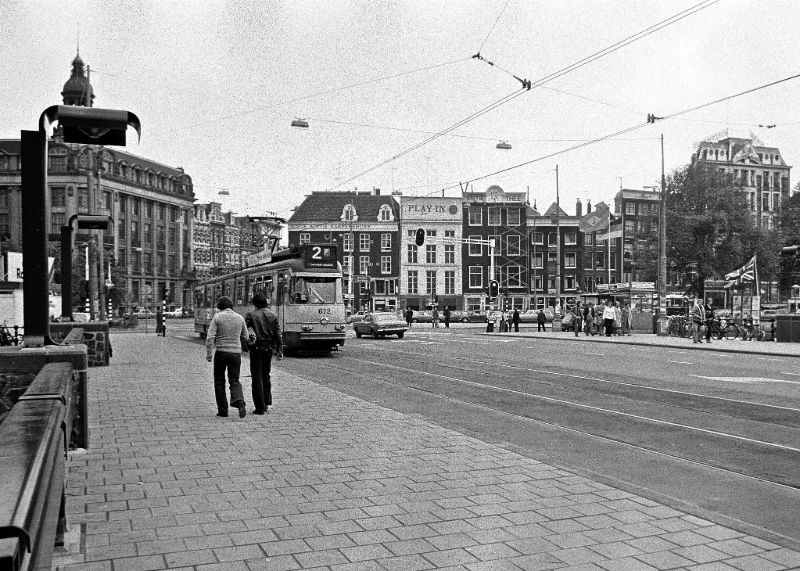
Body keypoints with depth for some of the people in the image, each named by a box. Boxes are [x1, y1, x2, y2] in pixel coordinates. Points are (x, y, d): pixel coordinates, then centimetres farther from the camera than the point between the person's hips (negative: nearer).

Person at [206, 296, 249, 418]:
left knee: (219, 381, 13)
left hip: (221, 352, -2)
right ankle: (240, 402, -20)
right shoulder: (240, 318, 5)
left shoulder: (217, 317, -4)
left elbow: (210, 337, -12)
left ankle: (222, 410, 14)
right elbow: (245, 338, 12)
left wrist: (208, 354, -8)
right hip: (236, 353, 2)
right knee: (234, 381, 7)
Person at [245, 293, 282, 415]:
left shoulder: (251, 315, -5)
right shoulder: (273, 316, 3)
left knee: (257, 378, 1)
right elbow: (278, 334, 1)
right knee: (266, 376, 20)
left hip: (256, 349, -3)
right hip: (269, 349, 3)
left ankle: (260, 407, 0)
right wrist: (279, 349, 5)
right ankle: (267, 402, 20)